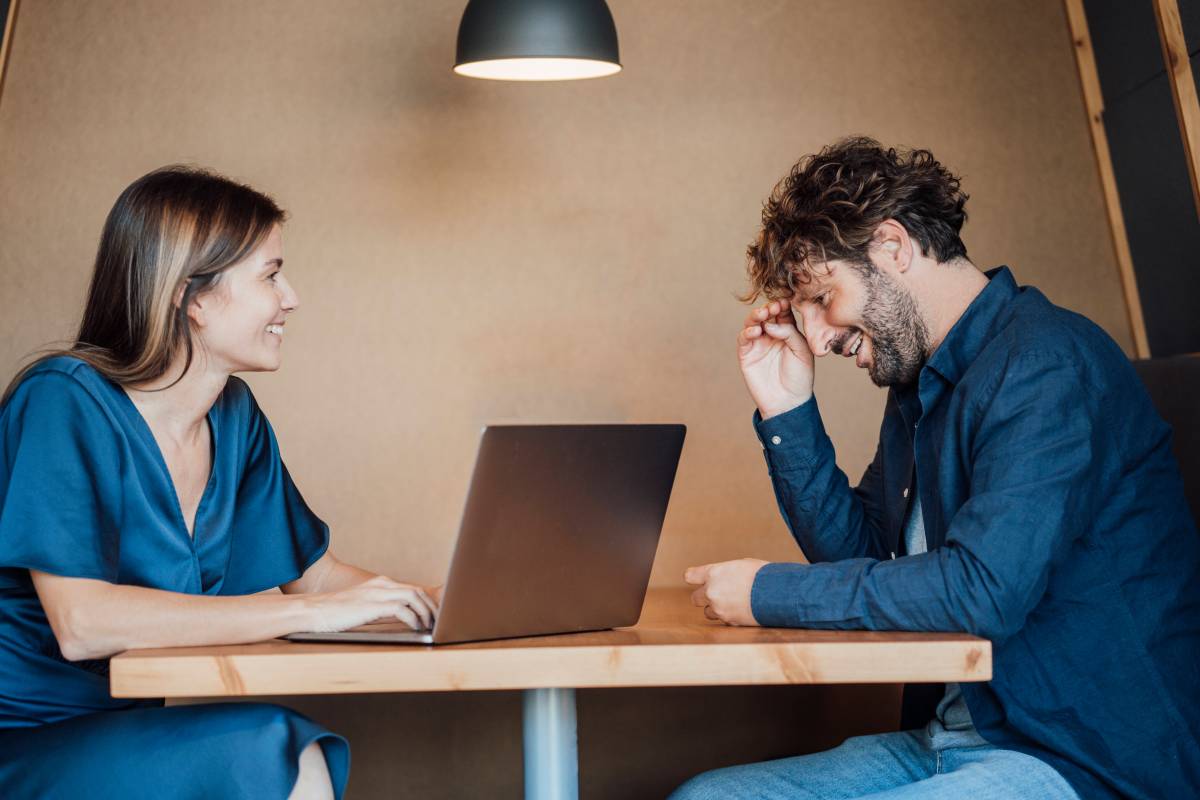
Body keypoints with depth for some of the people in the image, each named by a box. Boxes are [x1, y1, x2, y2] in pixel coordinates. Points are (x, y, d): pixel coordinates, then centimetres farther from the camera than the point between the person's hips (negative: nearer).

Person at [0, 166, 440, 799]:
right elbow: (81, 622, -25)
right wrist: (309, 611, -26)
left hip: (129, 733, 6)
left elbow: (315, 574, 8)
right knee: (269, 747, -27)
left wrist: (474, 598, -6)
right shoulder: (64, 402, -16)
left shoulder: (234, 416, 3)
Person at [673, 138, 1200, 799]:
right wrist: (786, 411, 3)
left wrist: (767, 594, -17)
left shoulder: (1047, 361, -18)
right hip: (953, 739, 8)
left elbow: (985, 589, -27)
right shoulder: (917, 385, 11)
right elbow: (858, 551, 13)